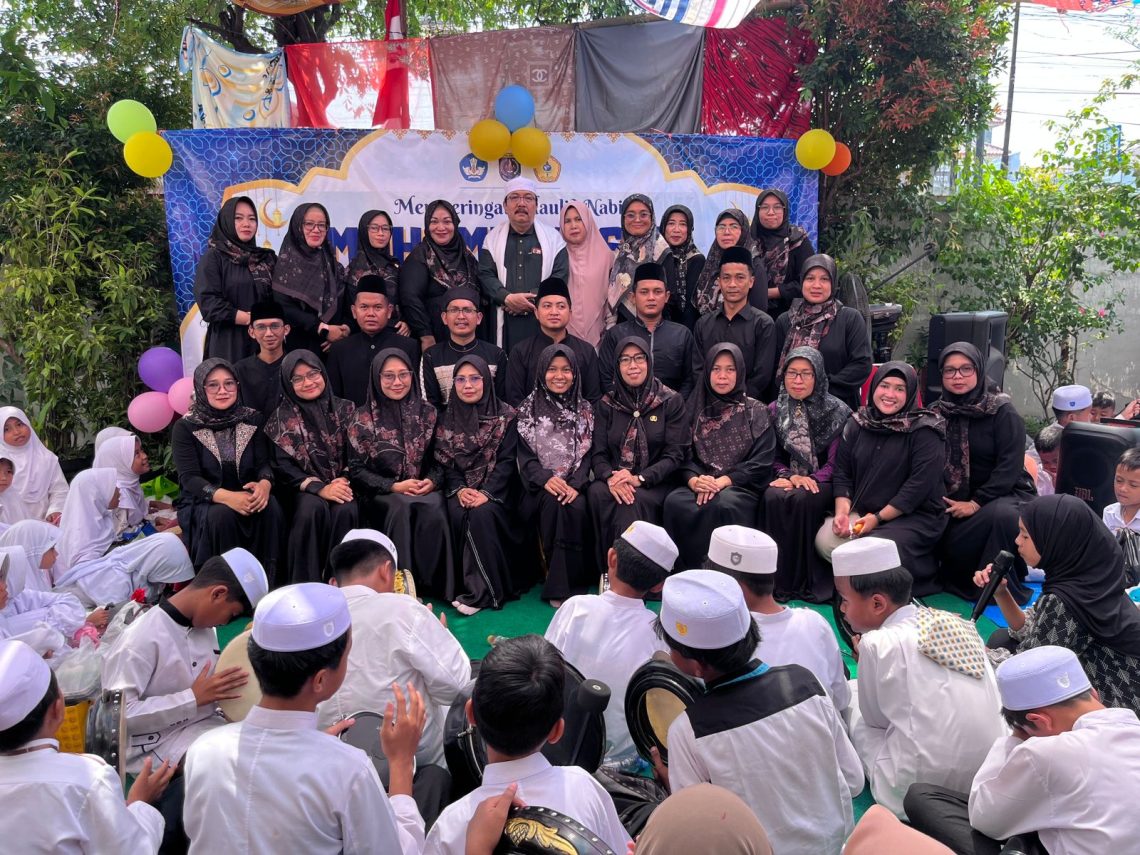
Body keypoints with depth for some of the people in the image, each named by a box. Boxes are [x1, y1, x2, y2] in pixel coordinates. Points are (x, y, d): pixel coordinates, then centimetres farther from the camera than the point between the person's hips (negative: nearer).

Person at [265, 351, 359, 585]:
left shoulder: (344, 409, 9)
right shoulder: (282, 417, 4)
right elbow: (283, 466, -5)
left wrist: (345, 481, -14)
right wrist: (319, 488, -18)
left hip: (341, 485, 1)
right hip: (305, 488, -1)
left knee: (345, 510, -32)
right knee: (313, 508, -34)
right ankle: (307, 584, -25)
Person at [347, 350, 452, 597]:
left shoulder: (427, 412, 7)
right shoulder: (363, 418, 0)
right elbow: (357, 469, -2)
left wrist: (433, 481, -10)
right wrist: (394, 486, -13)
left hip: (425, 488, 2)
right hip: (382, 492, -1)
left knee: (433, 508, -32)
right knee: (401, 508, -35)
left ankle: (434, 582, -20)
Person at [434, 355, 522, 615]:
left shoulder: (505, 415, 1)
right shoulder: (446, 418, 10)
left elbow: (507, 460, -5)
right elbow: (444, 461, 5)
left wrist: (487, 493, -19)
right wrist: (459, 489, -13)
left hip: (495, 489, -2)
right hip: (461, 488, 2)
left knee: (483, 513, -31)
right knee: (457, 514, -29)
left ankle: (480, 592, -24)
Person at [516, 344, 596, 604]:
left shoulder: (585, 409, 13)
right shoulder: (528, 409, 10)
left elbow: (588, 453, 4)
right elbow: (525, 454, 2)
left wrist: (575, 484, -14)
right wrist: (545, 479, -16)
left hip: (575, 485, 1)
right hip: (540, 486, -1)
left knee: (575, 507, -32)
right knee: (552, 503, -33)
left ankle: (566, 584, -22)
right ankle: (560, 583, -24)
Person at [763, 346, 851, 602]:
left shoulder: (837, 411, -2)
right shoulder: (775, 410, 8)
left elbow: (837, 461, -4)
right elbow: (773, 457, 10)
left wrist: (811, 480, -20)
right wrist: (787, 476, -11)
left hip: (822, 483, -2)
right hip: (788, 478, 3)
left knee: (804, 500, -36)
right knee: (773, 498, -32)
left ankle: (811, 581, -21)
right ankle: (781, 580, -22)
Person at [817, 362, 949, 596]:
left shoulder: (924, 431, -8)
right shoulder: (857, 424, 7)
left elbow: (920, 483, -15)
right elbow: (842, 473, 6)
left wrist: (878, 518, -18)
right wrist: (842, 512, -11)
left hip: (915, 516, -4)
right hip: (862, 512, 5)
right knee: (825, 540, -22)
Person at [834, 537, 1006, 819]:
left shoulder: (878, 643, -12)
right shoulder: (958, 624, 3)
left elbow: (876, 717, 2)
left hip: (919, 791, -6)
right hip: (990, 774, 6)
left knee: (849, 699, 12)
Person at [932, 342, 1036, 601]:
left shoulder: (1002, 411, -6)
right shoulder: (936, 413, 6)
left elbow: (1010, 466, -14)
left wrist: (976, 503, -21)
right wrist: (942, 500, -12)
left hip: (1003, 494, -3)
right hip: (954, 499, 4)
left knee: (1003, 515, -37)